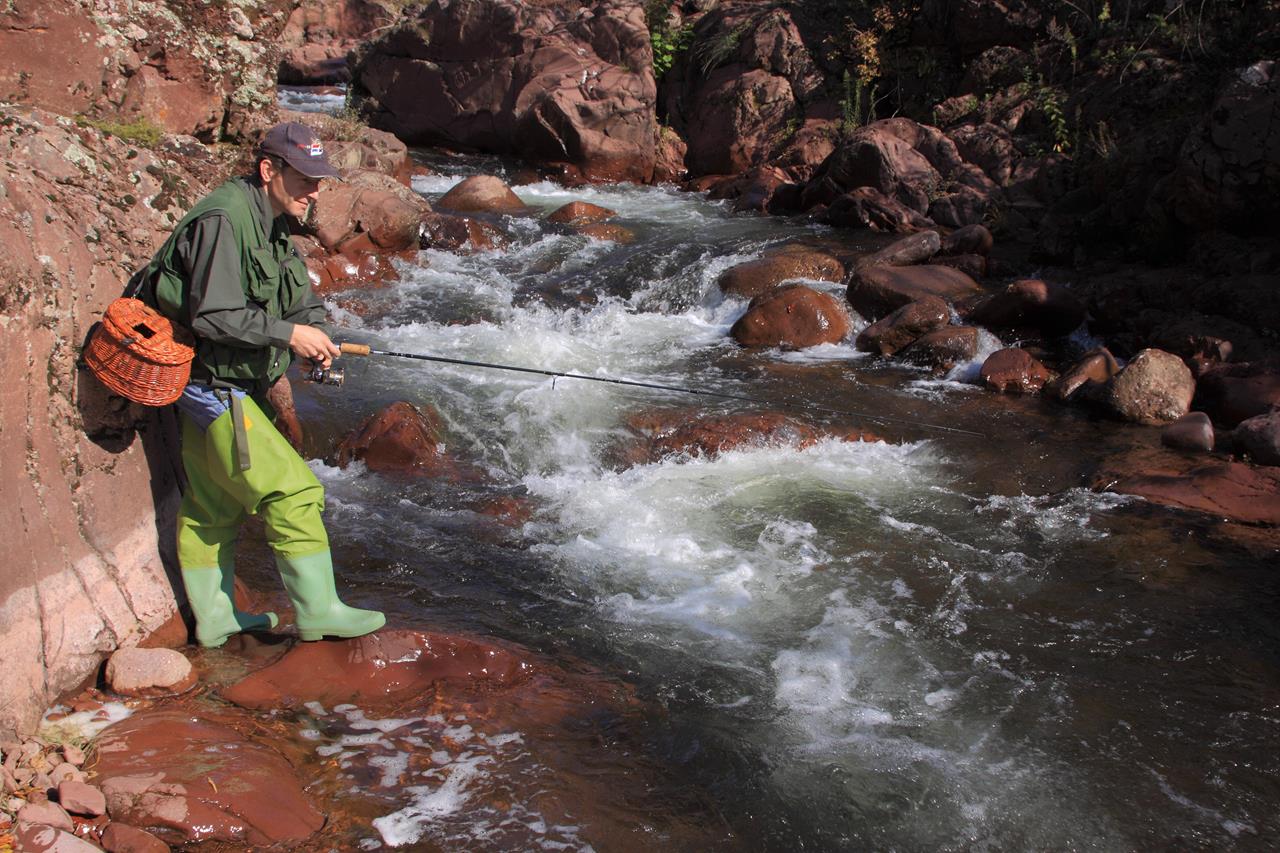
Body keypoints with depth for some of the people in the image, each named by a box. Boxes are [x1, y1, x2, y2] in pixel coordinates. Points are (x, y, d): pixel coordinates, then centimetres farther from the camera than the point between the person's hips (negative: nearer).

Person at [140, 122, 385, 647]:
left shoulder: (270, 224, 11)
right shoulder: (224, 219, -21)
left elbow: (301, 298, 14)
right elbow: (212, 316, -27)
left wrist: (315, 329, -6)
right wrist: (288, 333, -22)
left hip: (231, 385, 10)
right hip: (211, 384, -10)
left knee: (213, 505, 18)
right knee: (293, 490, -8)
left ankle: (214, 618, 29)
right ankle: (318, 611, 1)